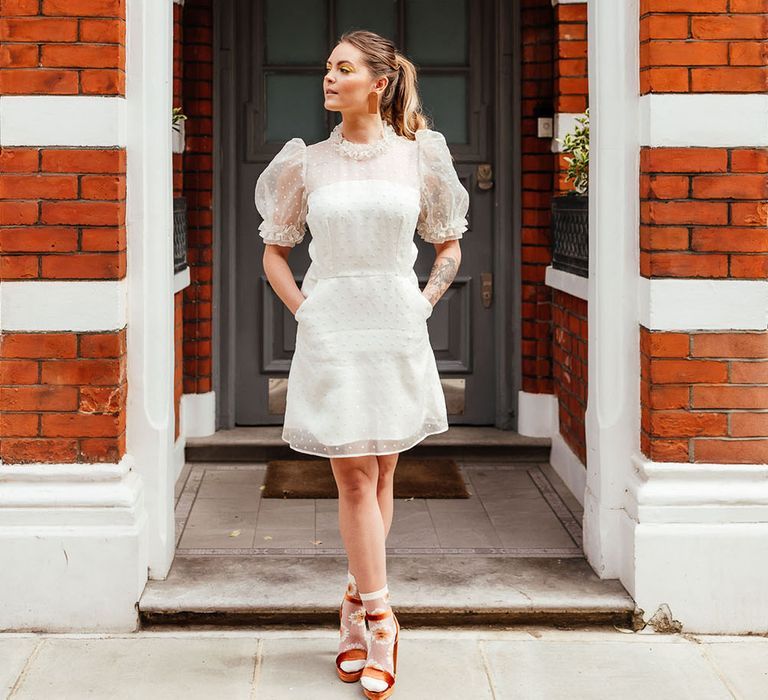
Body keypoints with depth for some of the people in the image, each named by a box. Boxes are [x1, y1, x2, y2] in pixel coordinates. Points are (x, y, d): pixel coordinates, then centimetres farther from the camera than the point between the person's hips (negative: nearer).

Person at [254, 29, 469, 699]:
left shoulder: (418, 156, 3)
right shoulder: (308, 163, 3)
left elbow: (449, 247, 14)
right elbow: (275, 250, 14)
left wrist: (425, 304, 3)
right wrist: (302, 311, 2)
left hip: (398, 332, 1)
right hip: (331, 334, -1)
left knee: (380, 476, 8)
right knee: (354, 478, -2)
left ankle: (358, 607, 22)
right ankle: (378, 620, 4)